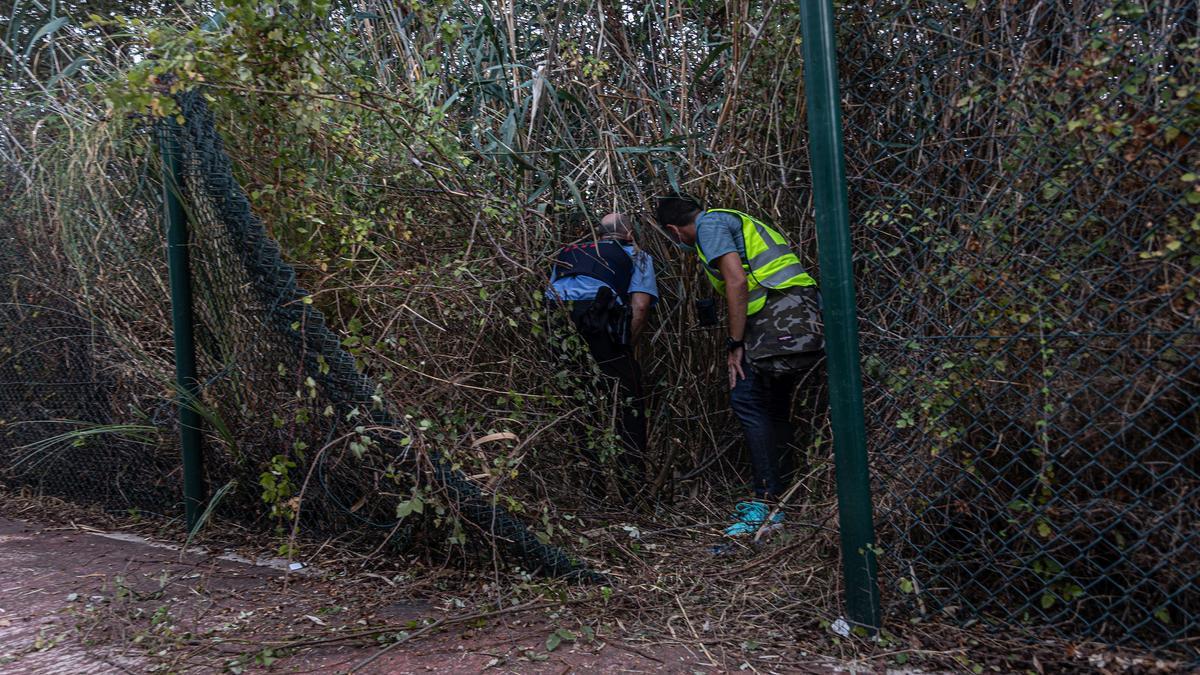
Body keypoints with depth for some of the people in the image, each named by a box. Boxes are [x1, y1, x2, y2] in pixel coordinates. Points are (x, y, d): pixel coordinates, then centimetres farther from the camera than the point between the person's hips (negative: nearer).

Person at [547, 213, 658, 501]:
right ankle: (631, 490, 8)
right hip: (596, 327, -5)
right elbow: (640, 306, 5)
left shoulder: (567, 253, 35)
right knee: (628, 410, 8)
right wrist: (625, 346, 12)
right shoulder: (636, 255, 22)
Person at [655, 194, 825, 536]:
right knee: (775, 407, 13)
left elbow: (737, 280, -13)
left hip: (778, 314, -10)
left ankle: (768, 501, -11)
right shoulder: (734, 221, 29)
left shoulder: (710, 224, -1)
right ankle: (786, 494, 16)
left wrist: (735, 344, -11)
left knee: (746, 399, -10)